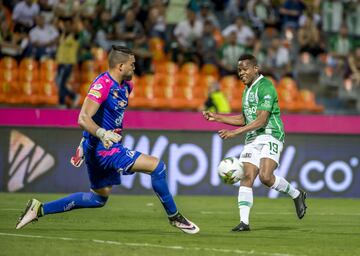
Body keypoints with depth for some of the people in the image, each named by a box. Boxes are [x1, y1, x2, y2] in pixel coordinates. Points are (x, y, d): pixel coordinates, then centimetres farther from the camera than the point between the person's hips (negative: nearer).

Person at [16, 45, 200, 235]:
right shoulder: (103, 84, -19)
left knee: (99, 198, 19)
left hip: (109, 146, 10)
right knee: (157, 166, -15)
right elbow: (83, 119, -29)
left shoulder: (125, 86, 9)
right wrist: (102, 134, -47)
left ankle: (39, 209, 21)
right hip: (102, 148, -10)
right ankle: (174, 217, -1)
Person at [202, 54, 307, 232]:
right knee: (247, 177, -8)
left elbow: (261, 120, -18)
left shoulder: (265, 87, -12)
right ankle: (244, 222, -13)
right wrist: (216, 117, 20)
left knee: (265, 176, -23)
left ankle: (296, 195, 2)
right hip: (252, 139, 8)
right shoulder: (247, 90, 18)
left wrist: (235, 132, -22)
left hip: (270, 137, -8)